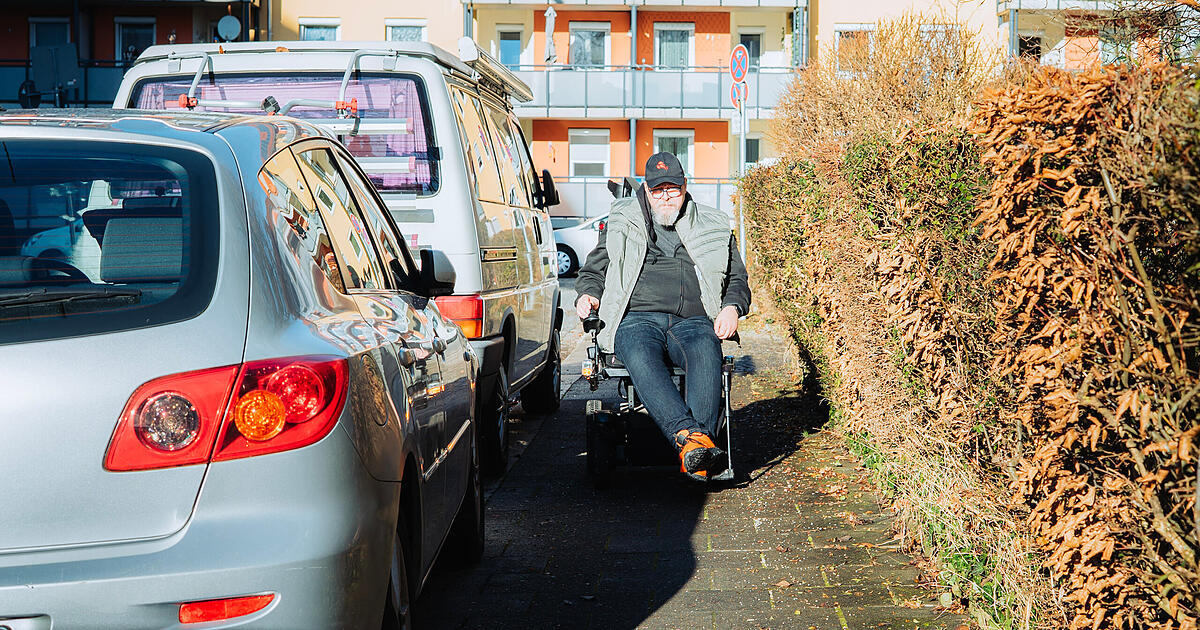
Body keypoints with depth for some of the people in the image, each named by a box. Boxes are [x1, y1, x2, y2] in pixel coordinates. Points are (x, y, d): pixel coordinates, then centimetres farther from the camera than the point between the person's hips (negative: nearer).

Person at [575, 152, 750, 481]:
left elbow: (737, 279, 26)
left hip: (692, 320, 0)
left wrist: (731, 307, 4)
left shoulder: (713, 228, 23)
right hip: (636, 320, 0)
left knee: (706, 355, -37)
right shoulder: (620, 225, 23)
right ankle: (690, 436, -53)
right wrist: (588, 293, 4)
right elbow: (593, 270, 28)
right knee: (641, 358, -39)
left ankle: (695, 457, -51)